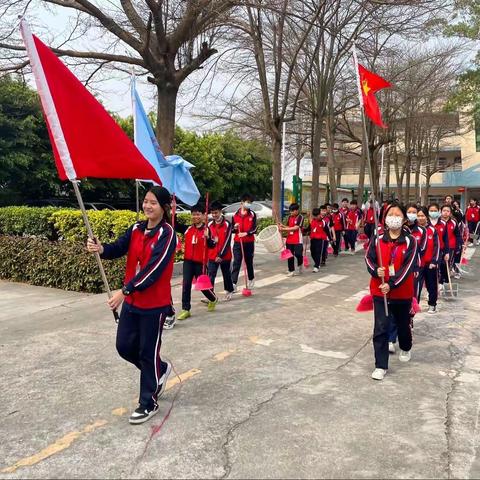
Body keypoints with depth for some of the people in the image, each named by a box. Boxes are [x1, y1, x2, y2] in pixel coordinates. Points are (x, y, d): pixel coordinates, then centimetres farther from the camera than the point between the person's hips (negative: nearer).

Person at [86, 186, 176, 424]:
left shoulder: (167, 234, -16)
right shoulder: (136, 228, 6)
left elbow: (154, 268, -24)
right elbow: (119, 248, -7)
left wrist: (125, 290, -28)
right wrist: (101, 249, -30)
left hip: (155, 304, -7)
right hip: (132, 301, 7)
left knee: (148, 352, 4)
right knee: (124, 346, 12)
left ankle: (149, 403, 23)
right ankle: (160, 369, 39)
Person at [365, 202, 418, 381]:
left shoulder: (410, 241, -8)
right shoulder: (377, 239, -3)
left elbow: (408, 266, -15)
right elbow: (369, 259, 1)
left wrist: (392, 284, -23)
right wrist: (375, 271, -21)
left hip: (402, 292, 0)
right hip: (379, 290, 0)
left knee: (403, 324, 20)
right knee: (381, 328, -5)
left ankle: (406, 349, 51)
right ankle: (381, 366, 3)